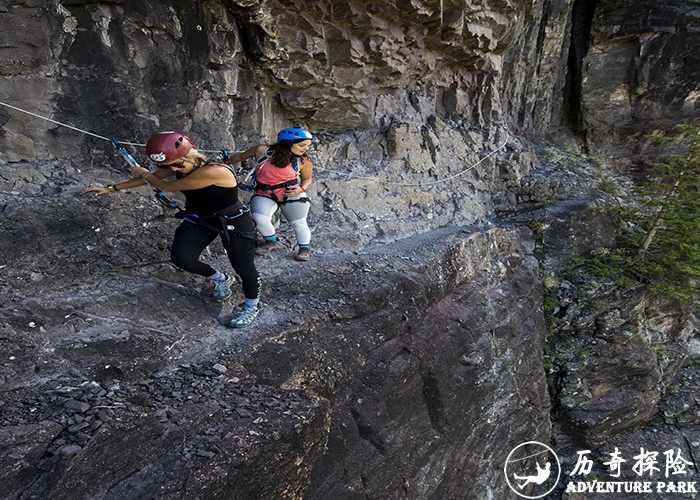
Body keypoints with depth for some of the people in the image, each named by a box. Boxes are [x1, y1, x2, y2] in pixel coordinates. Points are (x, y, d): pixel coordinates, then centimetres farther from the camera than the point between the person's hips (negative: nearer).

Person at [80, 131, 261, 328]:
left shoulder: (214, 171, -33)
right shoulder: (177, 165, -8)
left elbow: (166, 187, -23)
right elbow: (152, 178, 10)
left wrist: (143, 173, -5)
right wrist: (111, 188, 9)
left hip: (233, 222, -7)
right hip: (198, 220, 7)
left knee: (244, 268, 0)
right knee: (181, 258, -11)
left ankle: (251, 307, 29)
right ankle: (221, 279, 18)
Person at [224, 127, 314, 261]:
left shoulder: (304, 162, -7)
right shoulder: (262, 150, -7)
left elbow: (307, 179, 9)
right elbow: (241, 156, 8)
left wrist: (301, 189, -14)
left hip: (292, 195, 0)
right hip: (264, 194, 0)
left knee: (299, 223, 7)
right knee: (260, 219, -20)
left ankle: (305, 248, 28)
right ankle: (271, 241, 7)